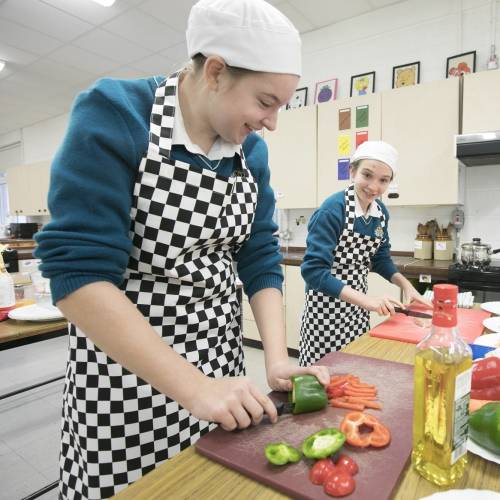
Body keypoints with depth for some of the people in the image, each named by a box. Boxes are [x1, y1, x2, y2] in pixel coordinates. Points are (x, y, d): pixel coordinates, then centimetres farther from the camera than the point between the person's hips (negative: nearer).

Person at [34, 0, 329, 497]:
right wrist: (194, 386, -26)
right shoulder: (113, 115, -17)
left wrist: (277, 359, -9)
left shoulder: (252, 151, 1)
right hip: (122, 372, -5)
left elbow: (259, 258, 2)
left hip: (219, 360, 6)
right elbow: (77, 272, -24)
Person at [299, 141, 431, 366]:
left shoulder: (381, 212, 0)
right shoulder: (331, 210, -21)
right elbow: (313, 270, -25)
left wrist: (406, 285, -1)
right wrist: (364, 299, -29)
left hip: (357, 307, 7)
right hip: (326, 308, -6)